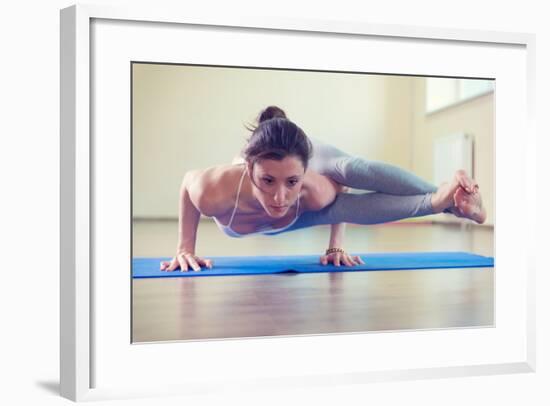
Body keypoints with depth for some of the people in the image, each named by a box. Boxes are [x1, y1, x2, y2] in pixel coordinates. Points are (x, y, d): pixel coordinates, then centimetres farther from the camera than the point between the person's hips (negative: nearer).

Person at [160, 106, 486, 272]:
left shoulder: (316, 191, -43)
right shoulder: (214, 193, -48)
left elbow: (340, 188, -17)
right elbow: (187, 180, -23)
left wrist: (336, 247, -17)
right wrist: (185, 248, -23)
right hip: (242, 219, 1)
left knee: (351, 168, -31)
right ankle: (440, 203, -4)